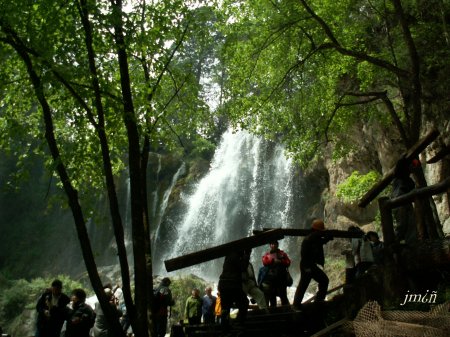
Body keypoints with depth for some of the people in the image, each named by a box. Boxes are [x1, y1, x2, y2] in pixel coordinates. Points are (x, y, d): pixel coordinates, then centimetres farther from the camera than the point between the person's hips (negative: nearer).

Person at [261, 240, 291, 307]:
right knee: (271, 296, 7)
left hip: (281, 278, -1)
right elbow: (265, 262, -4)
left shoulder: (282, 253, 14)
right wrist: (273, 260, -13)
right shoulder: (267, 255, 15)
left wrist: (280, 261, -13)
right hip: (270, 278, 1)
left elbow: (288, 262, 3)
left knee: (283, 295, -7)